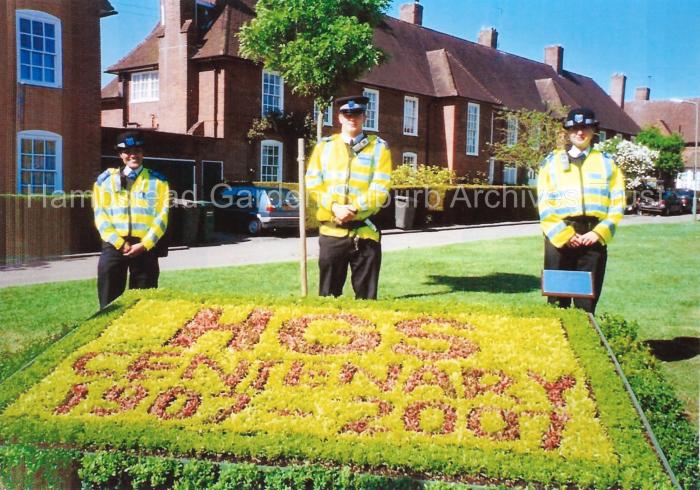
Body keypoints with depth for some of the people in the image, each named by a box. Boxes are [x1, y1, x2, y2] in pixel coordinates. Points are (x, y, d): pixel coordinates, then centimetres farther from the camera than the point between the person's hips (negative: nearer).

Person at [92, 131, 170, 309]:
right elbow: (100, 214, 1)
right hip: (114, 245, 0)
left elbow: (162, 216, 1)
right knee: (109, 303, 1)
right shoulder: (106, 179, 8)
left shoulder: (157, 181, 8)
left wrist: (144, 244, -10)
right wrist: (119, 243, -10)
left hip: (145, 246, 0)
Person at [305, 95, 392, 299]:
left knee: (366, 295, 4)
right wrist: (334, 206, -12)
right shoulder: (324, 145, 11)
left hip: (365, 231, -1)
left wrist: (354, 209, -16)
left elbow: (380, 190, -3)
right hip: (331, 230, 1)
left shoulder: (379, 148, 6)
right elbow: (313, 183, 3)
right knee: (328, 295, 7)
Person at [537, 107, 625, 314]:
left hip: (593, 237, 1)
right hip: (559, 237, 0)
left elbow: (618, 204, 6)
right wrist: (563, 234, -10)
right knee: (557, 301, 3)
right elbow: (544, 204, 1)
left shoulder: (607, 163, 13)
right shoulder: (552, 162, 10)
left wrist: (599, 233, -8)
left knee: (587, 302, 2)